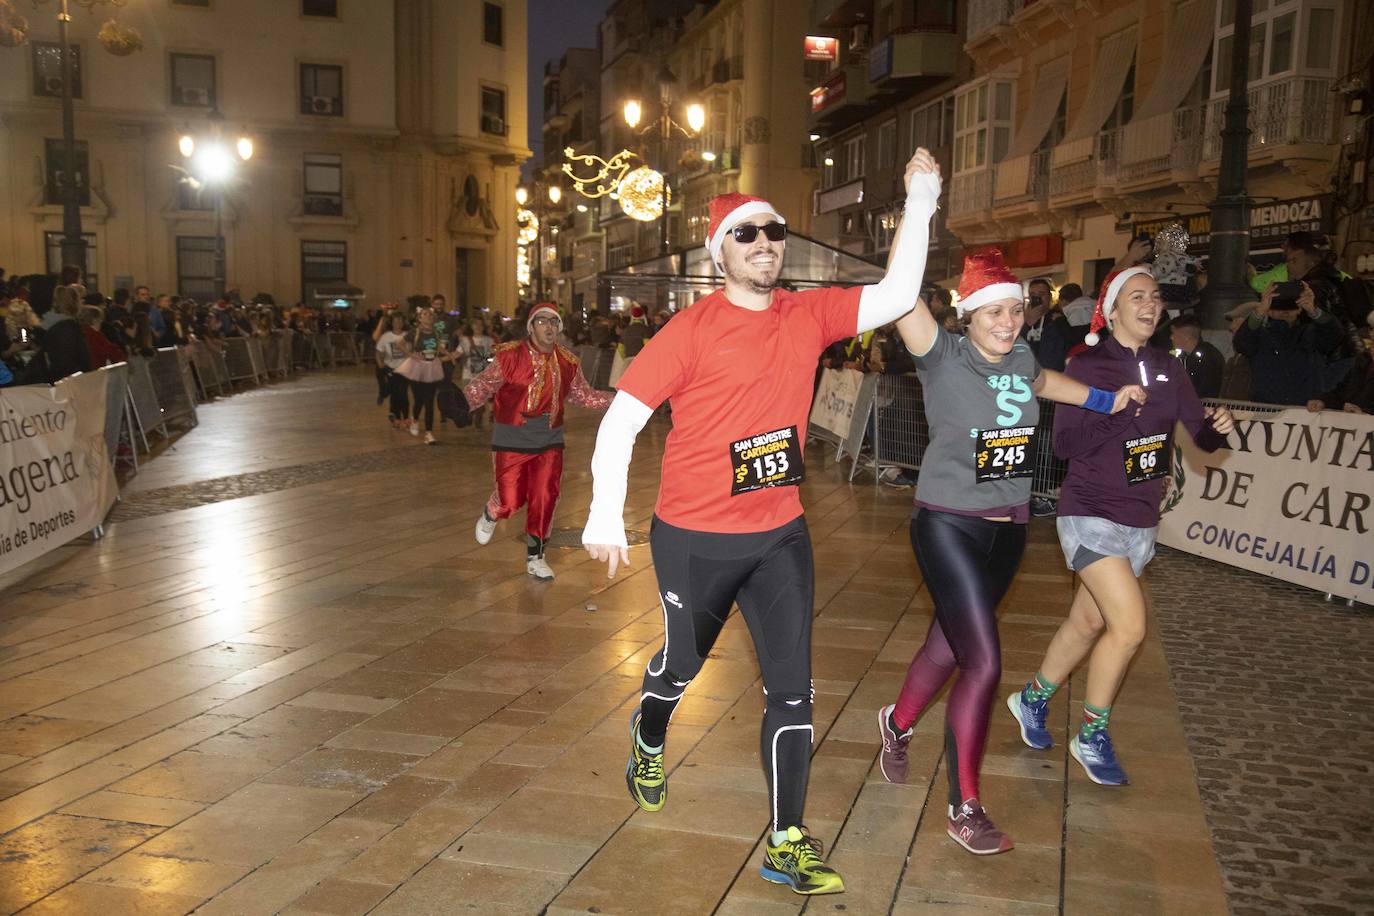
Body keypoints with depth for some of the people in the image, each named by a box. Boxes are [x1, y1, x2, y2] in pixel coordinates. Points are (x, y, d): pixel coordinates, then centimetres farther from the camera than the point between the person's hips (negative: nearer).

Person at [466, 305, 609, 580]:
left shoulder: (567, 361, 2)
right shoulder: (510, 356, -11)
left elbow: (584, 396, 13)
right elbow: (482, 386, -11)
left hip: (549, 441, 4)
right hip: (512, 440, -3)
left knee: (545, 500, 3)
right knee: (511, 500, -1)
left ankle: (535, 557, 22)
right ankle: (490, 516, 38)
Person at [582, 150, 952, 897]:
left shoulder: (809, 316, 0)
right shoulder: (692, 329, -13)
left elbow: (897, 295, -3)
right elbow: (622, 417, -13)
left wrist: (920, 203, -12)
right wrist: (605, 514, -18)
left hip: (780, 534, 4)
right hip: (694, 538, -3)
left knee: (792, 690, 3)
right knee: (682, 663, 18)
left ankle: (788, 844, 15)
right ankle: (647, 745, 52)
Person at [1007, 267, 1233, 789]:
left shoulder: (1166, 370, 7)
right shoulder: (1088, 366, -8)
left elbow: (1202, 437, 4)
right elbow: (1064, 444, -13)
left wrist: (1219, 428, -18)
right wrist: (1115, 412, -25)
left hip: (1141, 520, 6)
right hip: (1091, 513, -6)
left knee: (1088, 623, 13)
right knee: (1129, 625, -15)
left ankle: (1032, 699, 35)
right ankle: (1092, 736, 5)